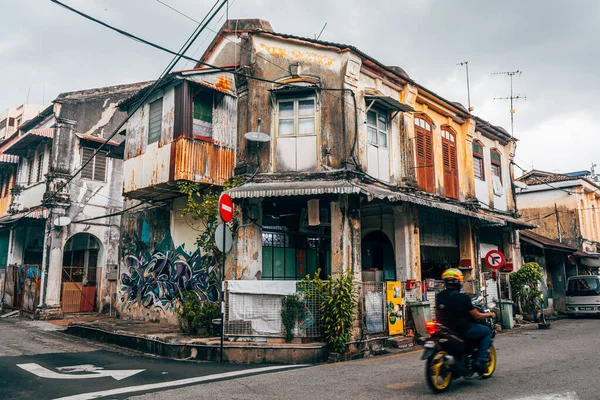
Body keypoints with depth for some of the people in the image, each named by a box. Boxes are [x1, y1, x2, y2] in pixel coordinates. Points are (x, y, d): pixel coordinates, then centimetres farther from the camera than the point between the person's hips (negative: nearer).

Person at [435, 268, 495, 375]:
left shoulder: (439, 296, 1)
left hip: (445, 329, 7)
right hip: (463, 329, -7)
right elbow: (477, 316, -10)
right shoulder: (462, 297, -17)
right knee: (487, 331, 14)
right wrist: (490, 314, 9)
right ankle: (480, 361, 5)